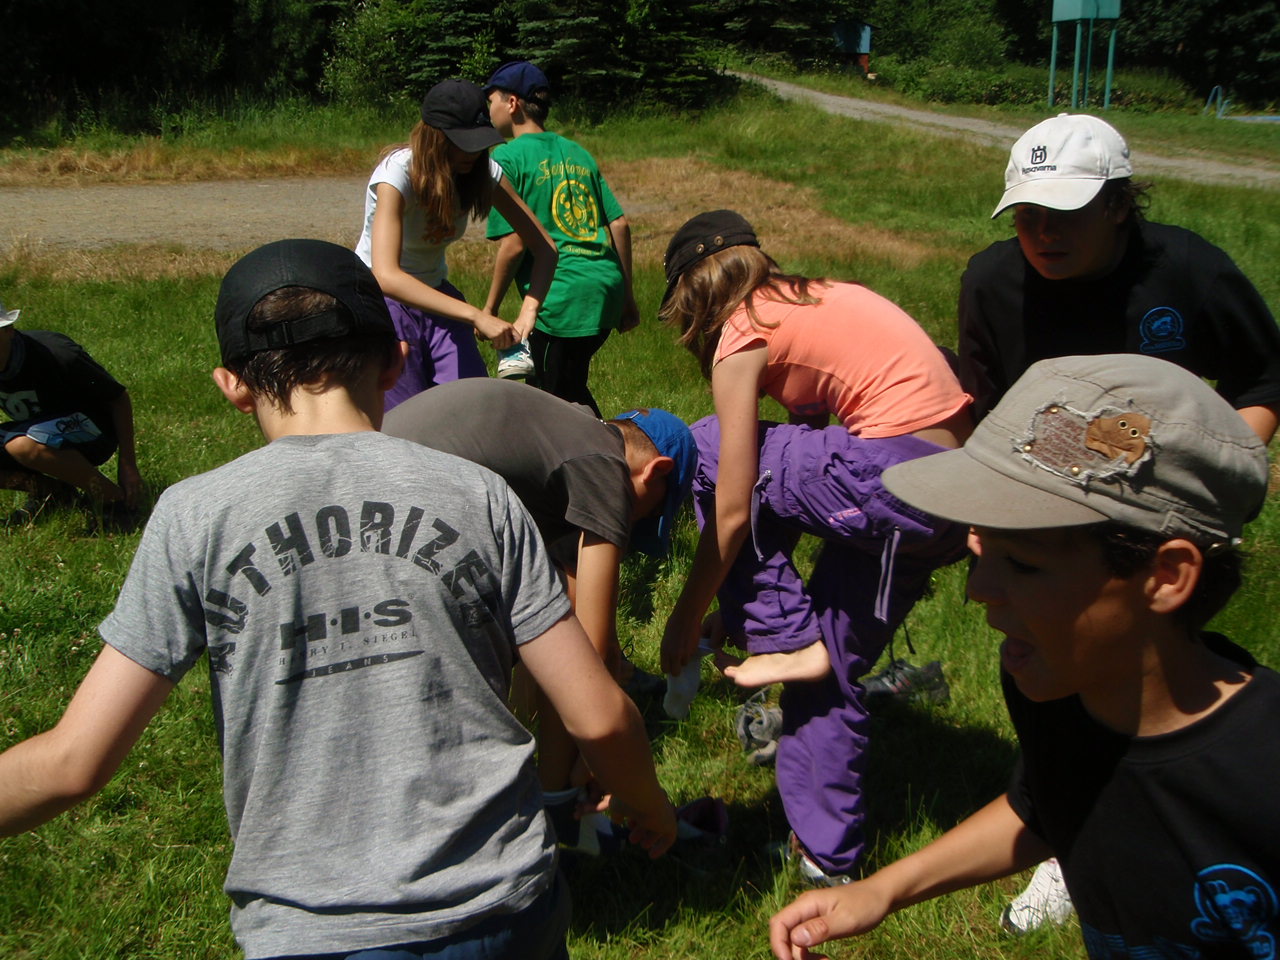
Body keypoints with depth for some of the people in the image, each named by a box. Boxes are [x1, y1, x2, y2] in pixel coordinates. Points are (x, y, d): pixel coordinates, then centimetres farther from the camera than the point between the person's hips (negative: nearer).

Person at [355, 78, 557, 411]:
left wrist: (527, 313, -29)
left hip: (435, 295, 5)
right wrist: (476, 316, -46)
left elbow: (544, 248, -10)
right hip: (383, 300, -5)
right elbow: (386, 276, -40)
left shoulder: (483, 171, -11)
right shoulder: (397, 173, -27)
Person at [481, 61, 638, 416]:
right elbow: (620, 225, 12)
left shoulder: (507, 156, -4)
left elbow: (514, 244, -11)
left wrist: (490, 308, 0)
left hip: (562, 298, -7)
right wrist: (627, 297, 20)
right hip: (607, 289, 7)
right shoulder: (576, 152, 15)